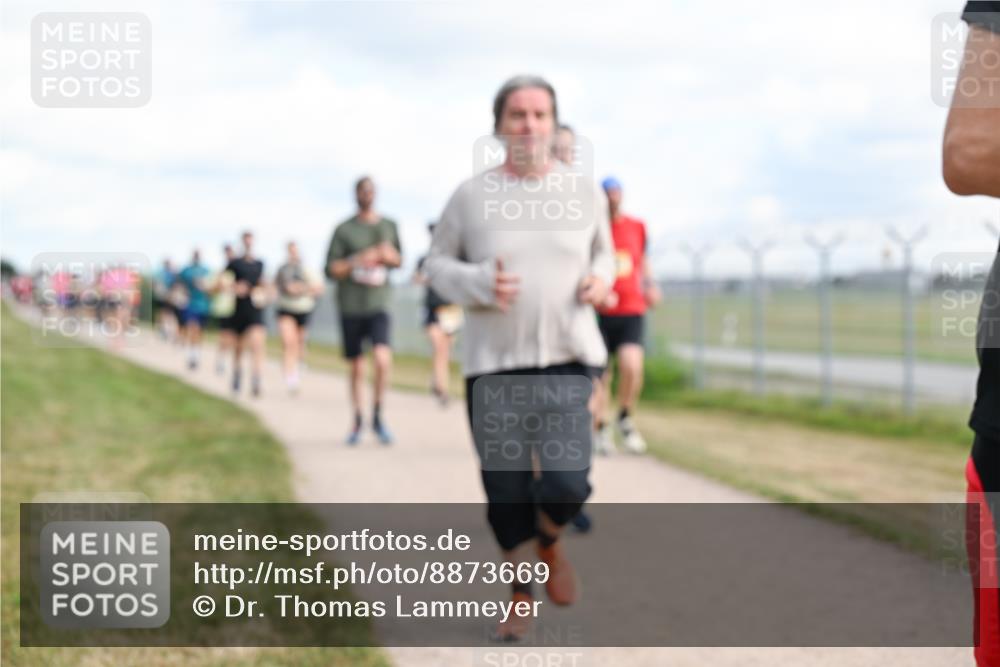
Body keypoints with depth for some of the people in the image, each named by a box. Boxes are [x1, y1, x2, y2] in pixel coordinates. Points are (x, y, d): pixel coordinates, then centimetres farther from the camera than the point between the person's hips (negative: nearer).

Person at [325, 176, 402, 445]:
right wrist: (358, 261, -18)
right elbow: (331, 270, -3)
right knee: (356, 366, 7)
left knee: (383, 359, -19)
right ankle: (357, 421, 24)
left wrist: (390, 255, -2)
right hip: (350, 306, -1)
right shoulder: (344, 229, 0)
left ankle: (378, 416, -3)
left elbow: (399, 259, 22)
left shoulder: (389, 226, 9)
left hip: (378, 304, 1)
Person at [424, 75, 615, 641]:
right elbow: (438, 263, 6)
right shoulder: (472, 195, -2)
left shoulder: (583, 190, 3)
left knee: (565, 484, -12)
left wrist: (600, 280, -4)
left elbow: (603, 253, 18)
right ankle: (521, 594, 28)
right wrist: (477, 284, -13)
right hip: (494, 362, 0)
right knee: (507, 490, 4)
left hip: (569, 359, 0)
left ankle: (551, 541, 25)